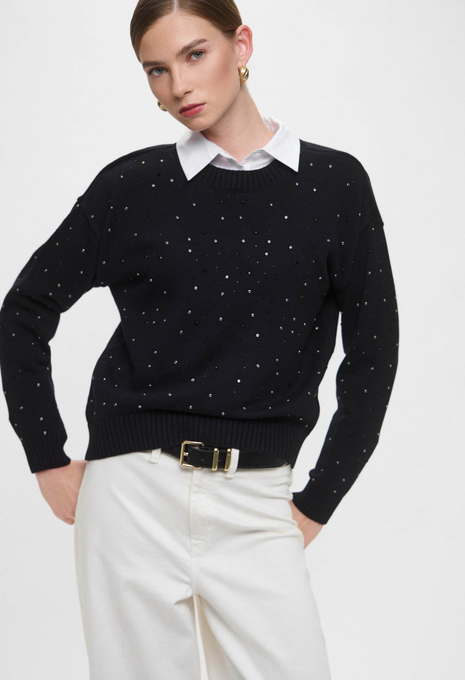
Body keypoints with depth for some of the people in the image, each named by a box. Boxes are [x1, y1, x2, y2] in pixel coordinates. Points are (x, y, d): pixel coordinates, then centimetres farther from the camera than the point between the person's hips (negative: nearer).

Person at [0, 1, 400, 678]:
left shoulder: (334, 184, 3)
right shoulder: (130, 187, 3)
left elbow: (373, 351, 6)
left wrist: (315, 504, 4)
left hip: (255, 505, 0)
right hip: (135, 494, 0)